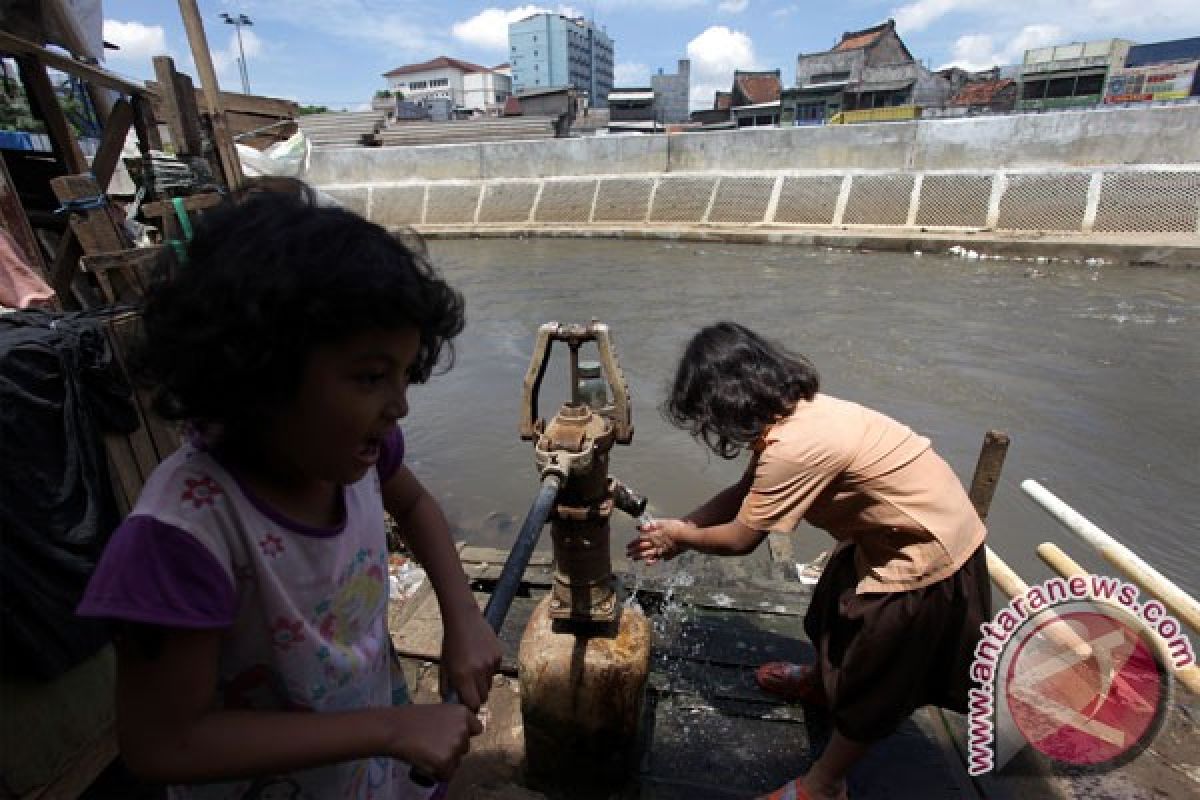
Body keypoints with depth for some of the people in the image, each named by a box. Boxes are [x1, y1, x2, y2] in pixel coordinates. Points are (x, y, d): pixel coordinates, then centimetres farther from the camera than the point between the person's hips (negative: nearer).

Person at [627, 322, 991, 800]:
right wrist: (680, 530, -1)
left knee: (870, 679, 9)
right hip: (891, 531, 9)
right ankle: (820, 682, 57)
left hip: (926, 552, -9)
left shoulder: (793, 447, -35)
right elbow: (744, 492, 3)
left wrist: (682, 535, -5)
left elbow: (740, 539, -23)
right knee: (834, 609, 28)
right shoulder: (790, 410, -7)